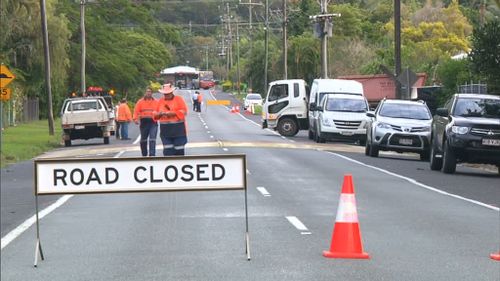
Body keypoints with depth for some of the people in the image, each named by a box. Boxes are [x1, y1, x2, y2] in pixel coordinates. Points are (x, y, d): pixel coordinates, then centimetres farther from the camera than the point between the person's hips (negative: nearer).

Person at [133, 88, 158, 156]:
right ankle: (144, 155, 25)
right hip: (144, 122, 1)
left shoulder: (156, 102, 9)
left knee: (152, 139, -13)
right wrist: (135, 119, -15)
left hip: (153, 122, -1)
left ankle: (152, 155, -17)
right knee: (143, 140, 11)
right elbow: (136, 111, 1)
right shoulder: (140, 102, 7)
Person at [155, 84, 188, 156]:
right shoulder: (160, 101, 12)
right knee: (167, 150, -4)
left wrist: (173, 113, -17)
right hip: (165, 130, 3)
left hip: (178, 129, -3)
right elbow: (156, 114, 14)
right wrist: (159, 114, -10)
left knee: (179, 149, 0)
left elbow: (184, 111, -7)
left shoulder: (179, 99, 2)